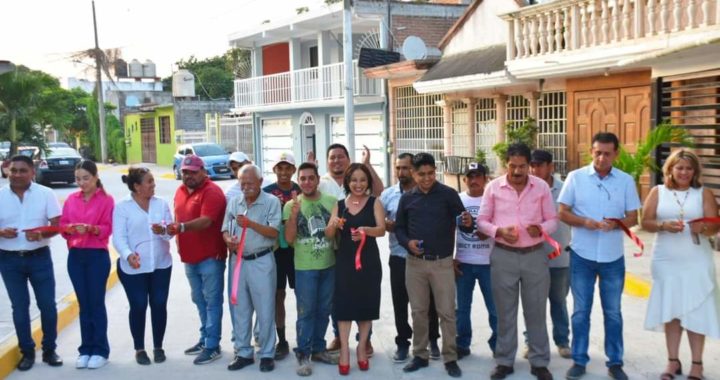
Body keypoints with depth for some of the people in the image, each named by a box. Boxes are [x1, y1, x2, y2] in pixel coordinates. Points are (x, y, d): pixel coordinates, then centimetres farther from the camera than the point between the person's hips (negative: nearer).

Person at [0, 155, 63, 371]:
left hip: (39, 257, -1)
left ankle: (49, 350, 19)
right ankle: (27, 352, 21)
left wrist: (41, 234, -25)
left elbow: (58, 225, -6)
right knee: (19, 307, 8)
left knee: (48, 305, 3)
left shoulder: (45, 194, -4)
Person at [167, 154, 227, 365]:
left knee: (212, 301, -2)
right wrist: (178, 240, 11)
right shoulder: (180, 191, 12)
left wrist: (181, 227, -39)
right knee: (199, 300, 16)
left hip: (210, 256, -8)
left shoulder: (212, 192, -14)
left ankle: (212, 346, 2)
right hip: (189, 256, 8)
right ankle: (205, 339, 27)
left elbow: (206, 221, -26)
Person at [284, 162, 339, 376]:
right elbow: (289, 239, -9)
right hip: (304, 268, -3)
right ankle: (303, 355, 10)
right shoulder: (292, 205, -4)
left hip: (329, 265, 3)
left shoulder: (331, 202, 1)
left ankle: (318, 349, 28)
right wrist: (293, 215, -21)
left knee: (324, 310, 13)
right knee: (306, 312, 1)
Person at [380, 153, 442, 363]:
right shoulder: (388, 194, 4)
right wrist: (387, 225, -13)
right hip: (399, 257, 2)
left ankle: (432, 340, 26)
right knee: (400, 302, 7)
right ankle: (403, 343, 19)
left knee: (429, 301, 10)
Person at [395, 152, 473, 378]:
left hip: (442, 262, -2)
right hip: (415, 263, 3)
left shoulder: (448, 194, -3)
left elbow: (463, 225, -5)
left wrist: (468, 223, -28)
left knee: (447, 312, 1)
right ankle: (420, 355, 23)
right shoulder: (407, 198, 4)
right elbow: (399, 228, 11)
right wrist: (407, 242, -9)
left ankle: (450, 359, 12)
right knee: (418, 311, 11)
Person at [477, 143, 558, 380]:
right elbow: (482, 221, 2)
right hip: (503, 256, 0)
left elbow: (553, 220, 4)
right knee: (505, 312, 9)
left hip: (535, 255, 0)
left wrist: (540, 229, -19)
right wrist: (499, 231, -17)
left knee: (536, 311, 8)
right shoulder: (493, 187, -2)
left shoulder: (542, 187, 0)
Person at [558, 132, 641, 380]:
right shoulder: (575, 177, -4)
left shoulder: (626, 181, 0)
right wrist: (585, 222, -21)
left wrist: (616, 224, -20)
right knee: (580, 311, 8)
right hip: (582, 255, -1)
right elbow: (563, 213, -3)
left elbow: (633, 218, 1)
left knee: (613, 312, 11)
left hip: (613, 257, 1)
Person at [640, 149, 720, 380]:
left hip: (696, 262, -1)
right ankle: (673, 361, 18)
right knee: (671, 311, 7)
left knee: (695, 312, 1)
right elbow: (646, 222, 0)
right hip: (666, 262, 1)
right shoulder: (658, 192, 5)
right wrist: (664, 225, -19)